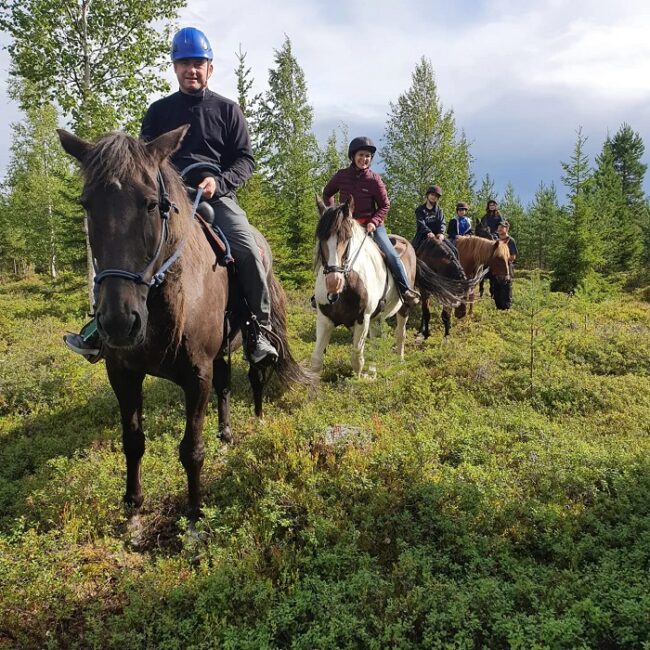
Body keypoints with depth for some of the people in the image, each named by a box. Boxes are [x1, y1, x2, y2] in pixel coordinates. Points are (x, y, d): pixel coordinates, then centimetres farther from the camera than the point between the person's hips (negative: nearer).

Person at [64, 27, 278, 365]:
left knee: (247, 250, -26)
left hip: (217, 196, -2)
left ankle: (259, 331, -12)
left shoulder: (227, 110, 8)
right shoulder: (159, 110, 13)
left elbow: (245, 159, 4)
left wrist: (219, 181, -15)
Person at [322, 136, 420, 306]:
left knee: (392, 255, -11)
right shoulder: (341, 175, -3)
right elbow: (327, 194, 14)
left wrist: (374, 222, -18)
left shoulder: (374, 179, -9)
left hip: (371, 223, -2)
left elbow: (385, 205, -3)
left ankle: (406, 290, 1)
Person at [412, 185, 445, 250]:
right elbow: (420, 223, -10)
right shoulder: (420, 209, 7)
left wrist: (441, 233, -24)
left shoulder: (439, 210, 16)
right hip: (421, 240, -2)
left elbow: (441, 223, -1)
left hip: (435, 239, 2)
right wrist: (428, 232, -31)